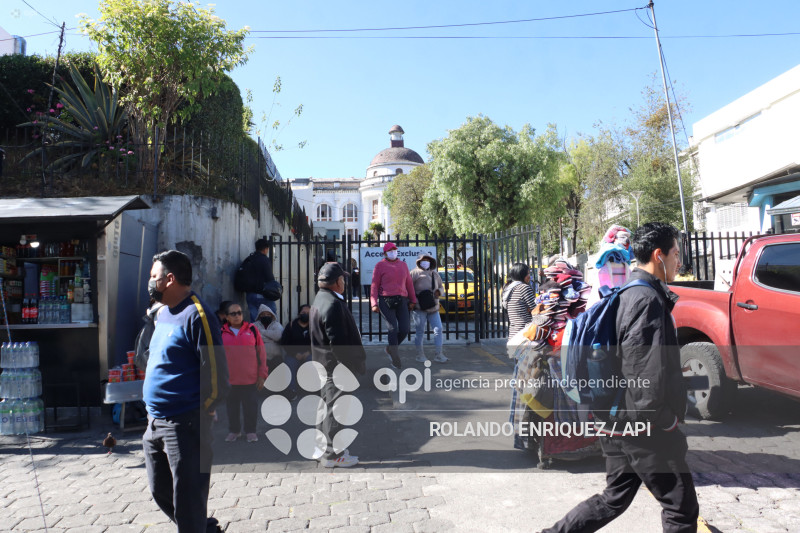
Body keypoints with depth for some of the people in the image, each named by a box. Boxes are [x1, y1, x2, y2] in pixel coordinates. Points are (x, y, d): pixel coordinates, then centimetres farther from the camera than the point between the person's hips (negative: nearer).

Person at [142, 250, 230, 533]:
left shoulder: (197, 315, -17)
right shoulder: (163, 314, 12)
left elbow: (218, 377, -19)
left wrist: (197, 416, -10)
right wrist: (155, 414, 15)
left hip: (185, 425, -10)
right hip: (156, 424, 10)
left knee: (187, 500, 2)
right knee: (161, 491, 21)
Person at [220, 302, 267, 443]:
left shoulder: (252, 330, 2)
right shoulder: (222, 333, 4)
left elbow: (261, 353, 3)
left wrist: (262, 375, 0)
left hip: (250, 379, -1)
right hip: (230, 381, 1)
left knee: (251, 408, 4)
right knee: (232, 409, 12)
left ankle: (251, 431, 21)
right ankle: (234, 431, 30)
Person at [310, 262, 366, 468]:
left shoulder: (321, 299, 11)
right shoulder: (333, 304, -22)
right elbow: (339, 342, -25)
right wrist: (356, 366, -17)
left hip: (326, 365, 11)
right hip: (337, 365, -11)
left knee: (328, 406, 19)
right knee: (335, 408, 0)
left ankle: (326, 450, 32)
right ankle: (333, 455, 11)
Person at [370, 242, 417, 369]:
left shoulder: (403, 265, 14)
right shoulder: (380, 266, 1)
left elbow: (409, 283, 17)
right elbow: (374, 285, -1)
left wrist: (412, 301, 15)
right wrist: (374, 303, -9)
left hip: (401, 301, 4)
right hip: (386, 301, -4)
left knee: (405, 329, -5)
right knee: (393, 328, -11)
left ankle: (389, 349, 22)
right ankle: (396, 359, 1)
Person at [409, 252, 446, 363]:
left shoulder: (435, 274, 17)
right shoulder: (415, 273, 0)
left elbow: (441, 286, 25)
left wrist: (439, 291, 1)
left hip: (433, 307, 5)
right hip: (420, 307, -5)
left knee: (438, 329, -1)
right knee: (420, 331, 1)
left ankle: (438, 354, 7)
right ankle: (420, 355, 13)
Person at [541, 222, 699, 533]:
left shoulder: (627, 294, 11)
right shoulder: (648, 300, -19)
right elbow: (648, 373, -26)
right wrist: (667, 420, -14)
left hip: (618, 420, 9)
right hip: (644, 427, -9)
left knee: (615, 497, 20)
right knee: (681, 507, 8)